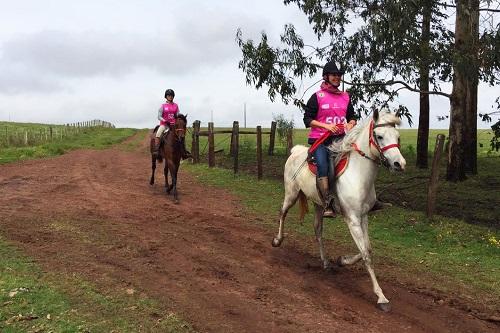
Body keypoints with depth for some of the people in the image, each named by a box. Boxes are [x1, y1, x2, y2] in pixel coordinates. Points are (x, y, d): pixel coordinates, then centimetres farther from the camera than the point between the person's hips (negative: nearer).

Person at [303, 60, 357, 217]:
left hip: (339, 138, 3)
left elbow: (352, 116, 24)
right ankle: (328, 205, -13)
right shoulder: (317, 96, 0)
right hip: (319, 139, -3)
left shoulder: (345, 96, 15)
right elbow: (307, 119, -3)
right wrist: (326, 125, -15)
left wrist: (350, 124, 0)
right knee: (323, 168, -18)